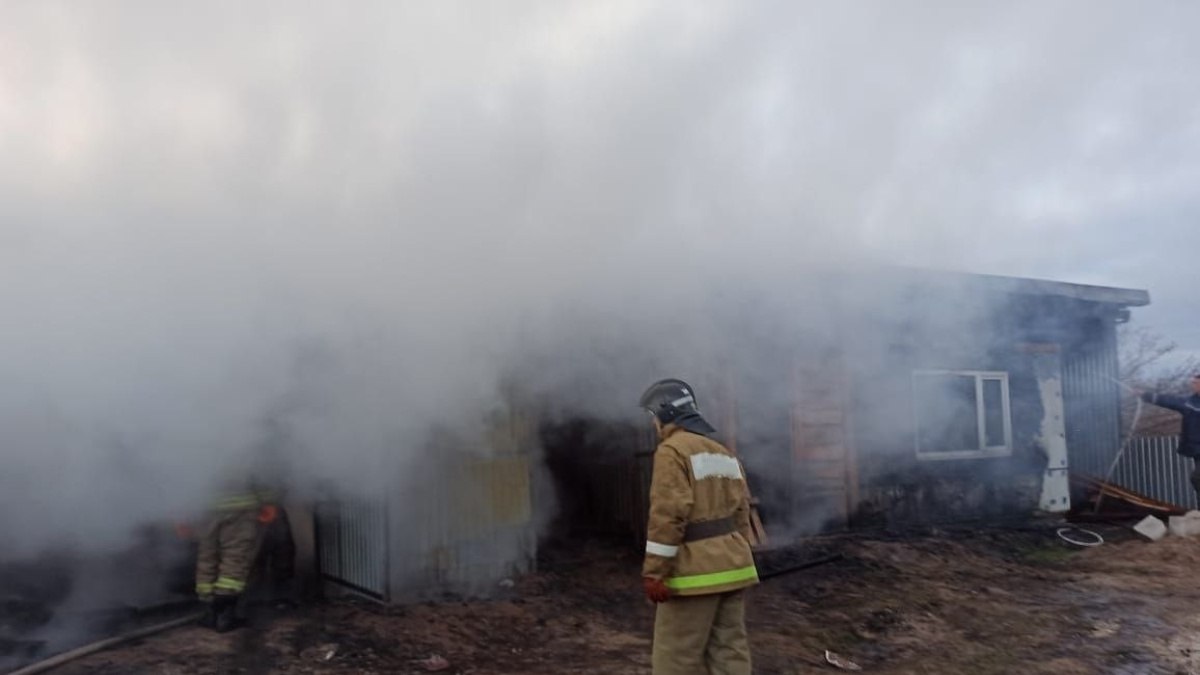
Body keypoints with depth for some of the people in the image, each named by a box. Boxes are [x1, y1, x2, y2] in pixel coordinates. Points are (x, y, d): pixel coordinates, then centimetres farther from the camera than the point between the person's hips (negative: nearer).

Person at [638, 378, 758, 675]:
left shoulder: (673, 450, -11)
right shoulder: (725, 454, 16)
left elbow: (667, 516, -19)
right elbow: (741, 512, 17)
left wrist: (654, 572, -17)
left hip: (696, 571, -9)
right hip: (732, 567, 9)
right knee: (730, 651, 11)